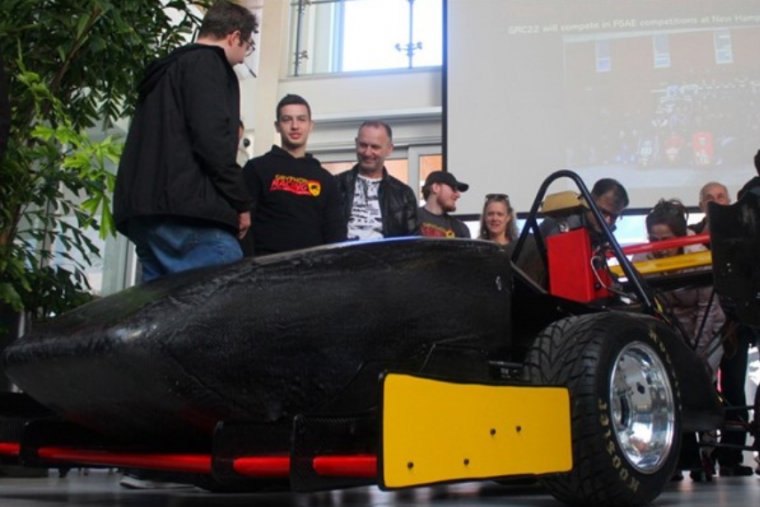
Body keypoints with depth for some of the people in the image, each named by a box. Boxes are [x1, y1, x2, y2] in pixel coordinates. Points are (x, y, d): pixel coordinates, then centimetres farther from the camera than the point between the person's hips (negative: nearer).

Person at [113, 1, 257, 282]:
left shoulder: (166, 69, 30)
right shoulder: (208, 63, 1)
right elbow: (212, 139, -13)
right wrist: (240, 202, -5)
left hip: (144, 207, 10)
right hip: (183, 209, -10)